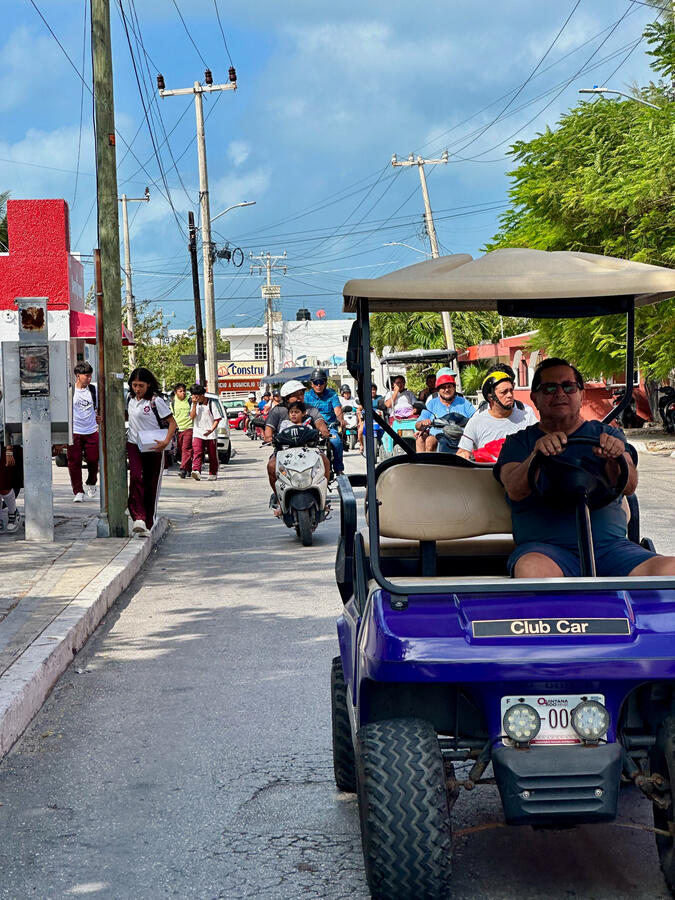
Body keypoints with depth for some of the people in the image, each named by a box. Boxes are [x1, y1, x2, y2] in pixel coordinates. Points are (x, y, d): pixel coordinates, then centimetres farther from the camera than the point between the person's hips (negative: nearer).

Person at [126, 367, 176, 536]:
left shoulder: (156, 401, -10)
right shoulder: (130, 399, 7)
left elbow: (172, 422, -9)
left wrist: (166, 442, -23)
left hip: (153, 448, -3)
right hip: (134, 445, 3)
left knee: (151, 484, 1)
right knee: (136, 477, -19)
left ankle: (147, 524, 8)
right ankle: (138, 517, -25)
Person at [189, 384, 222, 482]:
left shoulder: (211, 404, -4)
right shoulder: (194, 404, 8)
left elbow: (217, 419, -5)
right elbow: (192, 417, -3)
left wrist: (211, 430, -19)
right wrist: (194, 405, -11)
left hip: (210, 434, -2)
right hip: (197, 433, 2)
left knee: (212, 455, 7)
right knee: (197, 452, -17)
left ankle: (213, 474, 20)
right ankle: (196, 471, -32)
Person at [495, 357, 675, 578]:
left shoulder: (606, 434, 18)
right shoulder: (519, 442, 15)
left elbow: (628, 486, 1)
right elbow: (515, 491, -6)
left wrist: (615, 458, -22)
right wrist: (537, 454, -26)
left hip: (610, 545, 2)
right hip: (544, 545, -2)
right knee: (531, 570, -39)